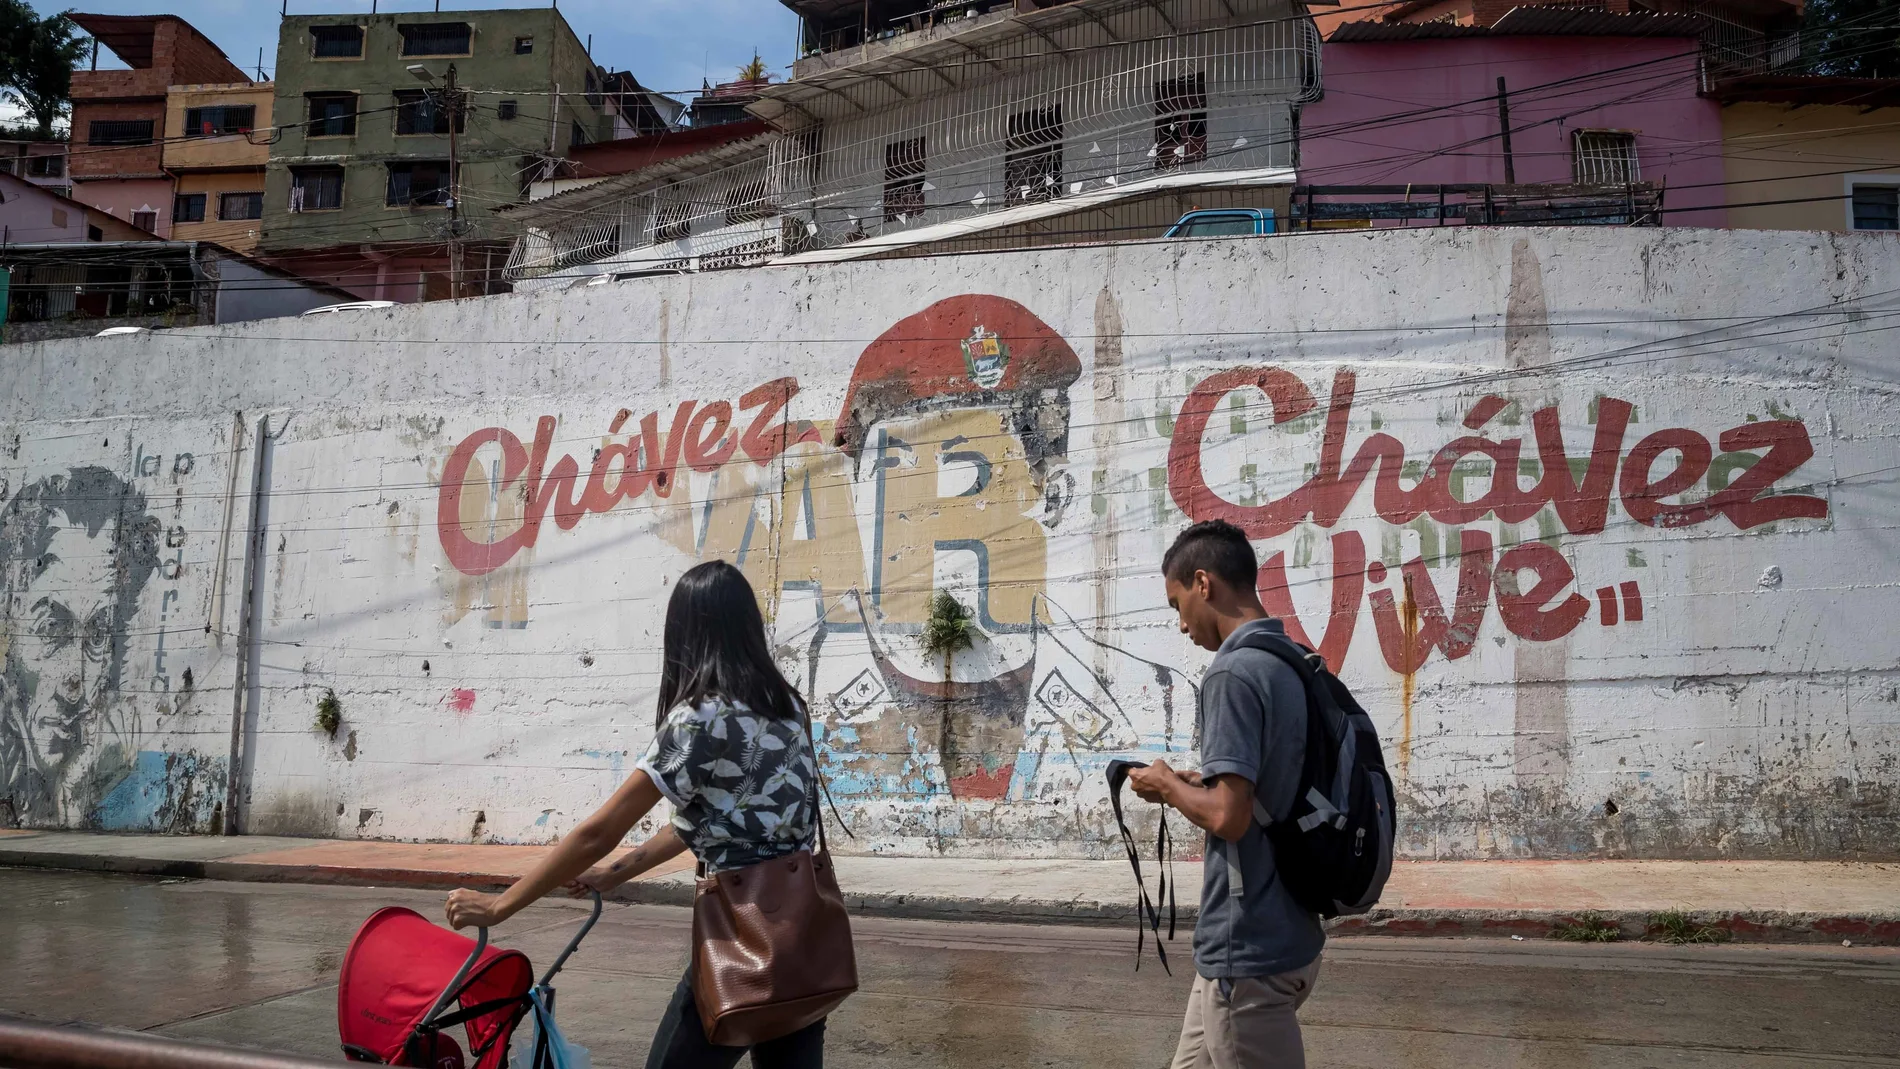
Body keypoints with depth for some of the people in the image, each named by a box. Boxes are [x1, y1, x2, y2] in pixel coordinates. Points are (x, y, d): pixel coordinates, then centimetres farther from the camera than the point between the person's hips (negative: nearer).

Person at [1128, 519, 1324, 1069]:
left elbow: (1228, 816, -25)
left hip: (1249, 952, -9)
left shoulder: (1233, 674, -19)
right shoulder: (1295, 666, 8)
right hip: (1284, 934, 9)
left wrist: (1168, 786, -7)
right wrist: (1194, 784, 13)